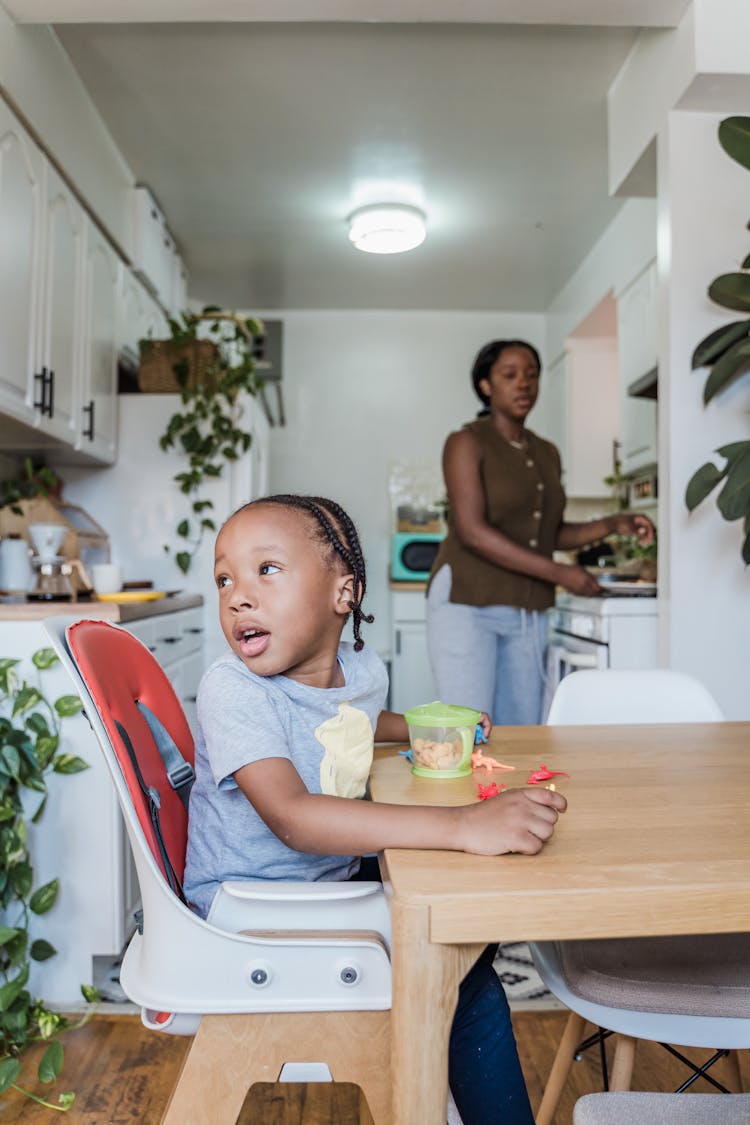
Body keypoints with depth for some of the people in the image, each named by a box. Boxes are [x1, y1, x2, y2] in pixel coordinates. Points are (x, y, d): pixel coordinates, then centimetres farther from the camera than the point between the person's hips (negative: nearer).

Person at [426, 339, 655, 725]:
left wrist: (611, 524, 2)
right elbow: (472, 532, -16)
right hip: (467, 603, -6)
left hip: (528, 613, 6)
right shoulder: (467, 443, -6)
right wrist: (559, 573, -17)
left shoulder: (547, 454, 14)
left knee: (522, 729, 7)